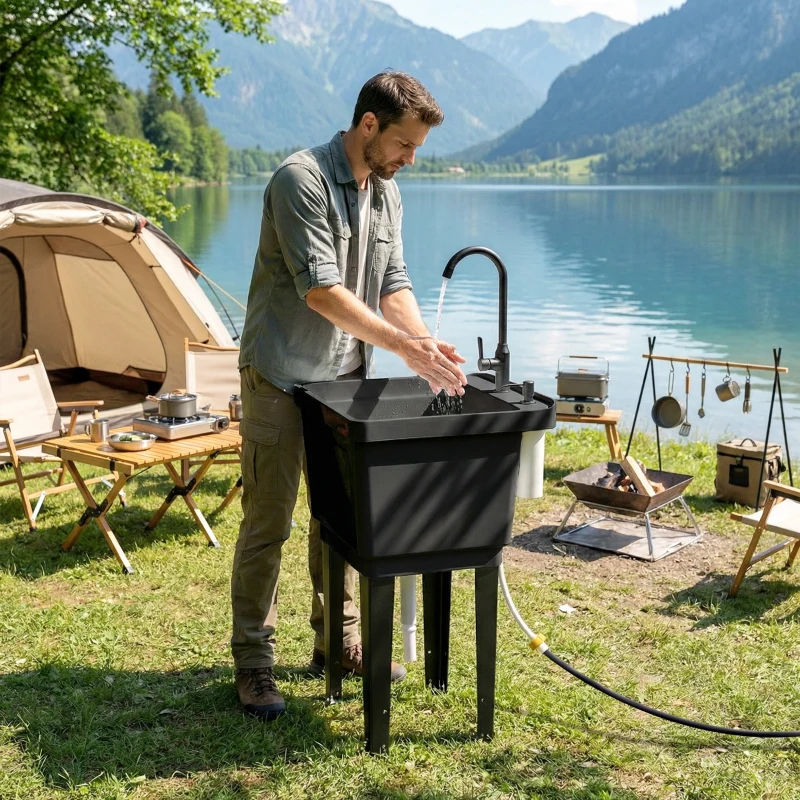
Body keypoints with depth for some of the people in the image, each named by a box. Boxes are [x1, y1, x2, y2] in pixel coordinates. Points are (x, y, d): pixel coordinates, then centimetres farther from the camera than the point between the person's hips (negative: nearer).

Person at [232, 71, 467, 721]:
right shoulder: (300, 179, -17)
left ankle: (338, 642, 29)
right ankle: (253, 663, 12)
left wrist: (427, 346, -11)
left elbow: (394, 284, 7)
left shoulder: (386, 194, 9)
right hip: (281, 379, -7)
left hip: (346, 377, 8)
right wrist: (404, 346, -25)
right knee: (268, 523, -1)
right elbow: (322, 291, -24)